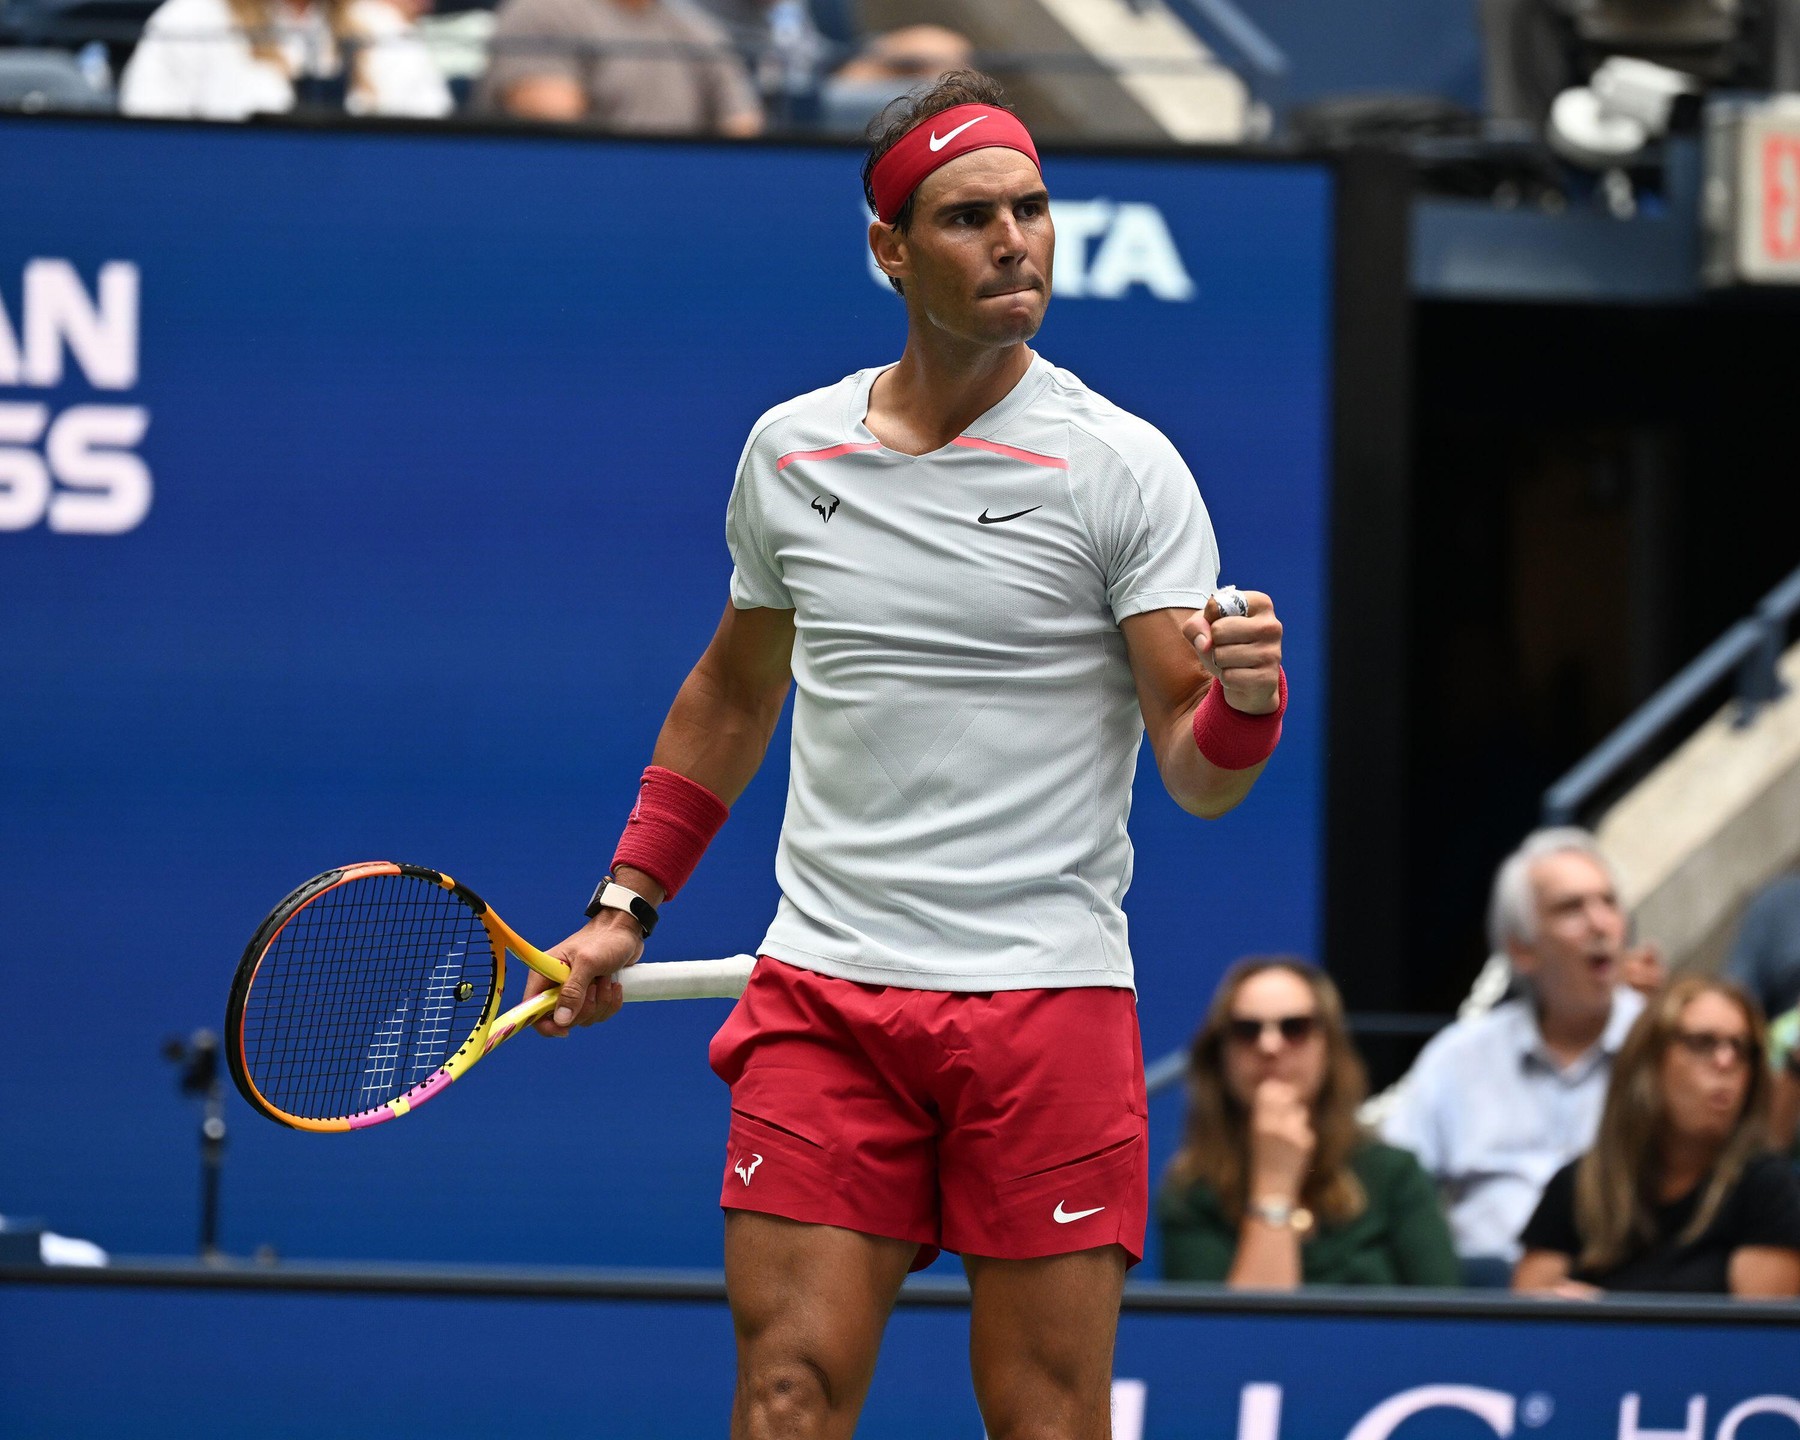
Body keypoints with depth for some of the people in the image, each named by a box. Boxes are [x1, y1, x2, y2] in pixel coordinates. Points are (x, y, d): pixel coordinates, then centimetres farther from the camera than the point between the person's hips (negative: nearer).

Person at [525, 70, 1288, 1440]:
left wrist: (1246, 696, -28)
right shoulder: (788, 451, 8)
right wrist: (627, 904, 20)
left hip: (1043, 996, -3)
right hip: (823, 994, 3)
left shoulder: (1120, 465, -3)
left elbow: (1200, 773, -6)